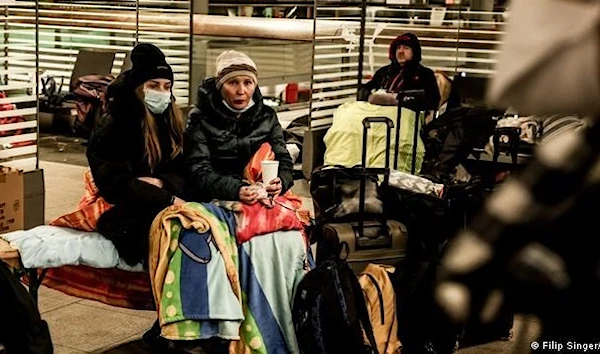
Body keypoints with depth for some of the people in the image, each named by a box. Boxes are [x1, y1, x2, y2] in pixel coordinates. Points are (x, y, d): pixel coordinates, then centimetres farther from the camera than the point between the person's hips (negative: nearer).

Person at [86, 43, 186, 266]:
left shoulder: (171, 122, 16)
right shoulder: (112, 127, -2)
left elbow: (185, 173, 10)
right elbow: (116, 184, -12)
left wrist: (160, 183, -12)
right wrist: (169, 200, -15)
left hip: (165, 208, 6)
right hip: (124, 214, -5)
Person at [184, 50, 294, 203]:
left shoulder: (267, 116, 13)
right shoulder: (200, 120, 1)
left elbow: (283, 158, 11)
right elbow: (199, 172, -7)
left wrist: (280, 182, -14)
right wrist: (236, 190, -26)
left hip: (262, 200, 2)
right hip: (216, 202, -2)